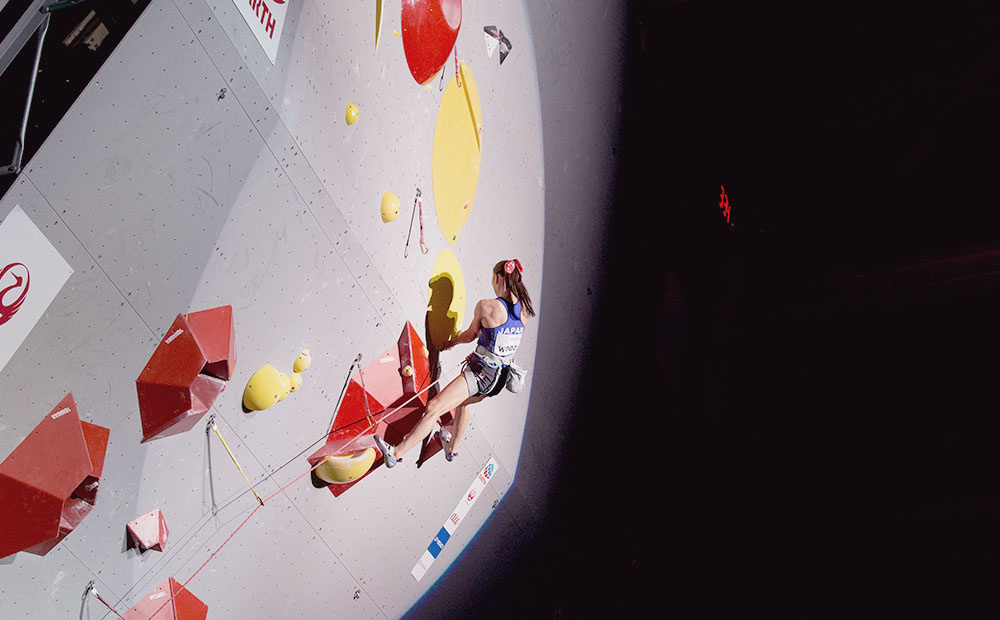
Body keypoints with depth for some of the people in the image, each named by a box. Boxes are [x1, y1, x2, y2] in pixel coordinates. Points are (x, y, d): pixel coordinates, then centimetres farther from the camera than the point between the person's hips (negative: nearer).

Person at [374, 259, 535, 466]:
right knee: (462, 402, 34)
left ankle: (396, 453, -12)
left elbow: (470, 335, 0)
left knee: (433, 409, -10)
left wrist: (451, 342, 20)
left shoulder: (486, 306, -16)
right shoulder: (523, 309, 1)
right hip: (500, 378, 8)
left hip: (480, 373, -8)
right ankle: (452, 447, 49)